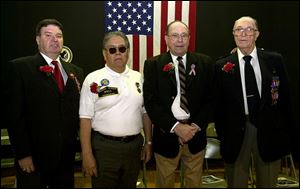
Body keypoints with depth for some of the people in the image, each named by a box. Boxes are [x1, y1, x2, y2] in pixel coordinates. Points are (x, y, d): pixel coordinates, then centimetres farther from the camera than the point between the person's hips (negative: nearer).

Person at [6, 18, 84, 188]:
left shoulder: (76, 71, 10)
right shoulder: (20, 67, -5)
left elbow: (79, 110, 10)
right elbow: (15, 114, -10)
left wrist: (81, 144, 0)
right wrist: (23, 153, -13)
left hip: (67, 156, 5)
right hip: (34, 156, -4)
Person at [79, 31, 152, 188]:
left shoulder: (138, 78, 6)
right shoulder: (93, 79, -6)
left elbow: (145, 112, 11)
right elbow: (86, 119, -8)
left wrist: (148, 142, 10)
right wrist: (87, 155, -11)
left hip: (134, 146, 4)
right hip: (104, 148, -4)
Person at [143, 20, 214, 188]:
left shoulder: (205, 62, 2)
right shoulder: (153, 64, -2)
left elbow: (210, 98, 0)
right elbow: (151, 102, -8)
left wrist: (196, 126, -11)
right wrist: (175, 126, -15)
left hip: (196, 133, 1)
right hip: (166, 134, -1)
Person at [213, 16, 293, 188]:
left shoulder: (275, 60, 0)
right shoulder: (222, 66, -2)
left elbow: (285, 96, 3)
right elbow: (218, 103, 2)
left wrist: (286, 131, 2)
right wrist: (222, 134, 0)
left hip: (269, 133, 1)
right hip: (236, 134, 0)